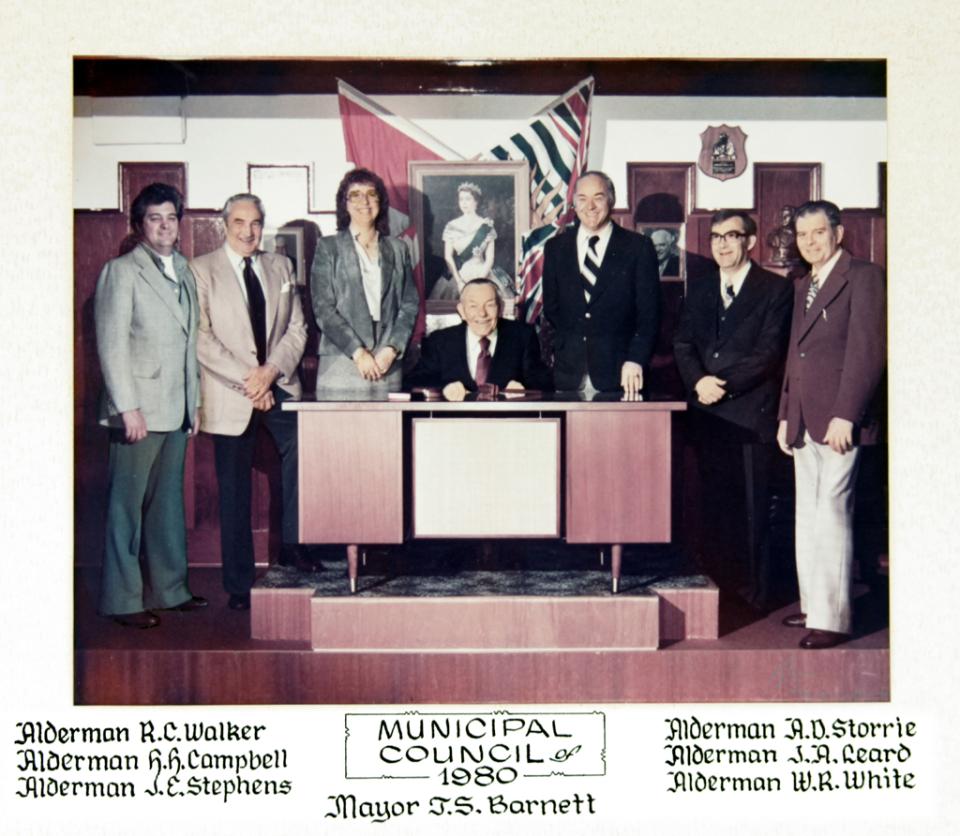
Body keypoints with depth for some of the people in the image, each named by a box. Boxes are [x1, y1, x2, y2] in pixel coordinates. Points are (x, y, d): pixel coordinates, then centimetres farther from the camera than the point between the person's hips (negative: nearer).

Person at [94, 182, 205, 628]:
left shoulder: (184, 272, 16)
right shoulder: (121, 272, -4)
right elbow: (111, 344, -10)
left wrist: (194, 401, 14)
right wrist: (127, 407, -16)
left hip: (176, 408, 7)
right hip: (139, 408, -7)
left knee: (168, 501, 13)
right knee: (127, 504, -1)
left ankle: (168, 588, 22)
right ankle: (122, 599, 6)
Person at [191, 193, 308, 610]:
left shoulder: (281, 266, 13)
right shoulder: (201, 270, 1)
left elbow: (296, 328, 8)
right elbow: (202, 338, -7)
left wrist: (271, 371, -8)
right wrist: (247, 380, -13)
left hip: (279, 386, 3)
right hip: (231, 394, -3)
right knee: (234, 493, 1)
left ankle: (293, 546, -5)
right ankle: (239, 585, 10)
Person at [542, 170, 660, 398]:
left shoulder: (638, 247, 2)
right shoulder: (556, 248, 11)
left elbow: (649, 313, -3)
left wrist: (635, 360, -14)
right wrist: (568, 347, 2)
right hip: (569, 373, 2)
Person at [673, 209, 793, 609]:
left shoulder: (775, 289, 1)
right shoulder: (699, 288, 17)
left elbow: (769, 352, -7)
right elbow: (682, 344, 10)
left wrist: (723, 385, -15)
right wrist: (698, 381, -9)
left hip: (751, 414, -4)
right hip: (707, 413, 4)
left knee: (753, 507, -1)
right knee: (715, 505, 6)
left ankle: (756, 593, 7)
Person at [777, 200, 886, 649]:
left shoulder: (863, 277, -5)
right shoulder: (803, 286, 20)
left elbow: (869, 351, -13)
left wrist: (846, 415, -18)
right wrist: (786, 415, 16)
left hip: (839, 418, -8)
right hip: (805, 421, 8)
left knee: (831, 513, -9)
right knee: (808, 515, 11)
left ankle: (832, 617, -4)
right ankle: (813, 604, 20)